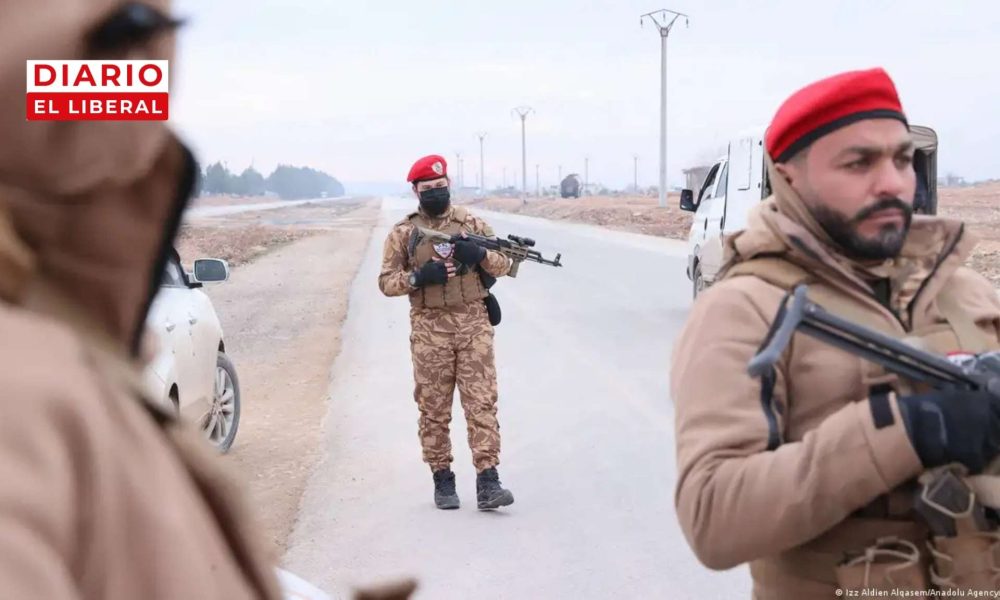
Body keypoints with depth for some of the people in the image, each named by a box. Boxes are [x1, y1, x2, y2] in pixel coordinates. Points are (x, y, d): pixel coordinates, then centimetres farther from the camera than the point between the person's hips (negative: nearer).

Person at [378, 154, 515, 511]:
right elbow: (386, 282, 3)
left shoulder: (472, 224, 9)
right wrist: (418, 277, -15)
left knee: (482, 402, -5)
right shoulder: (403, 233, 6)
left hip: (474, 324, 0)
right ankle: (442, 481, 16)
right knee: (433, 409, 5)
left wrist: (480, 255, -11)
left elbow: (503, 266, 9)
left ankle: (487, 483, -6)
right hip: (430, 328, 0)